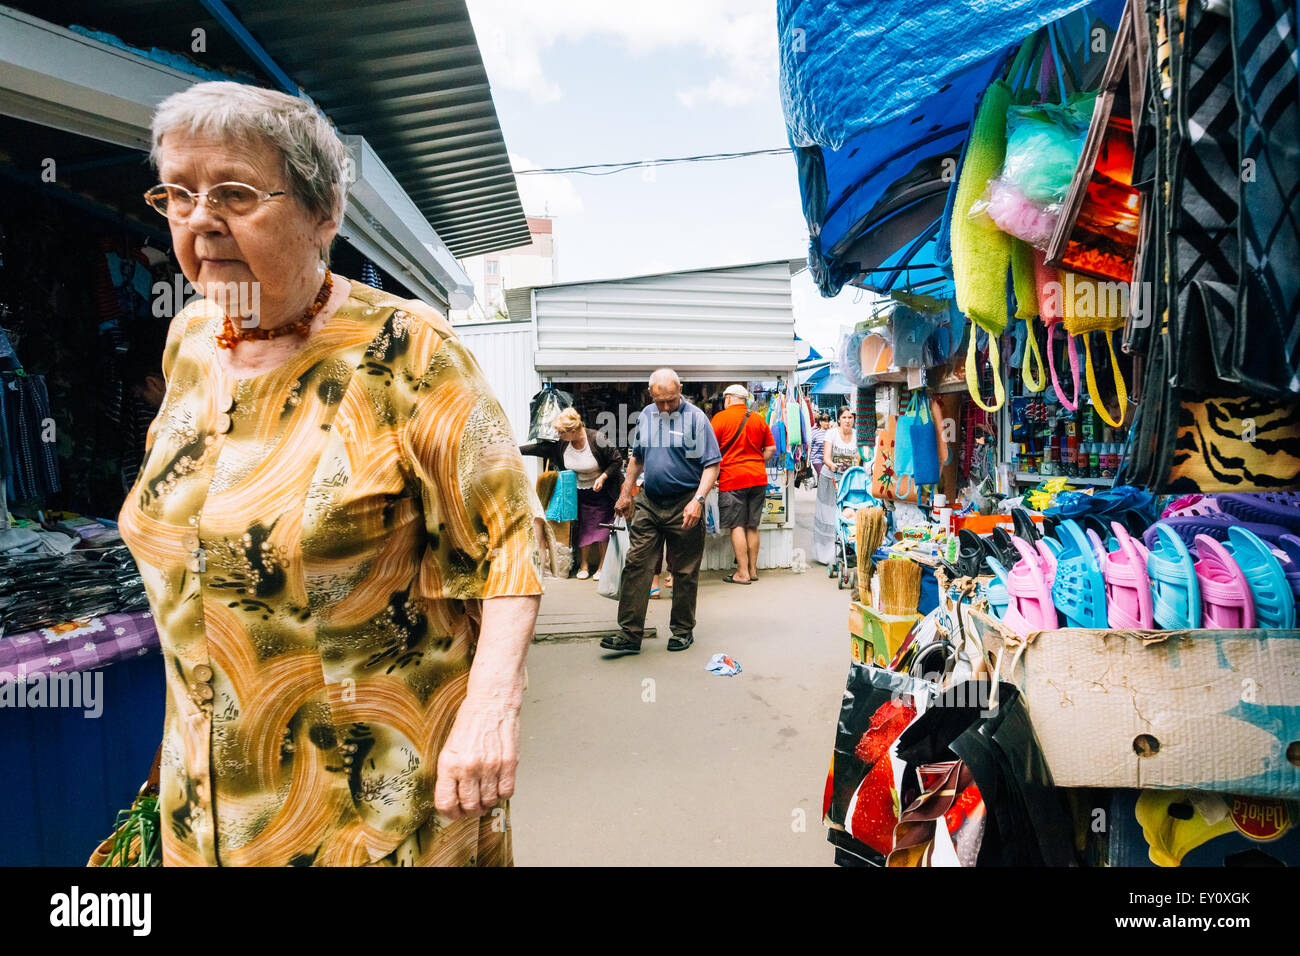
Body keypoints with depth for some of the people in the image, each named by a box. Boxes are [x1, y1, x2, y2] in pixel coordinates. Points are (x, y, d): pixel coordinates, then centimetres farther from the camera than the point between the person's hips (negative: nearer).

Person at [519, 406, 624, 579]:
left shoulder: (596, 439, -21)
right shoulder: (561, 443, -8)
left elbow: (617, 460, -12)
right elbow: (540, 448, 1)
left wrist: (603, 477, -21)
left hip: (601, 492, -4)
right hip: (579, 493, 4)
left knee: (602, 528, -1)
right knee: (582, 529, 2)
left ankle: (602, 566, 12)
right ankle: (583, 565, 17)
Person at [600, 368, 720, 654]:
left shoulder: (696, 417, -6)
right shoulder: (645, 415, 10)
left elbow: (712, 464, -9)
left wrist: (698, 500, -21)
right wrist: (625, 493, 19)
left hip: (684, 506, -4)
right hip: (648, 503, 4)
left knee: (685, 572, 6)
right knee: (636, 565, -1)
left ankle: (683, 631, 21)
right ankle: (630, 633, 4)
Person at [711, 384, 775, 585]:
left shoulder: (721, 417, -4)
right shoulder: (759, 419, 10)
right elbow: (771, 449, 11)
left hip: (732, 478, -5)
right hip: (758, 478, 5)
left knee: (737, 525, -1)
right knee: (752, 526, 11)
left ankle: (742, 573, 0)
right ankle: (753, 570, 18)